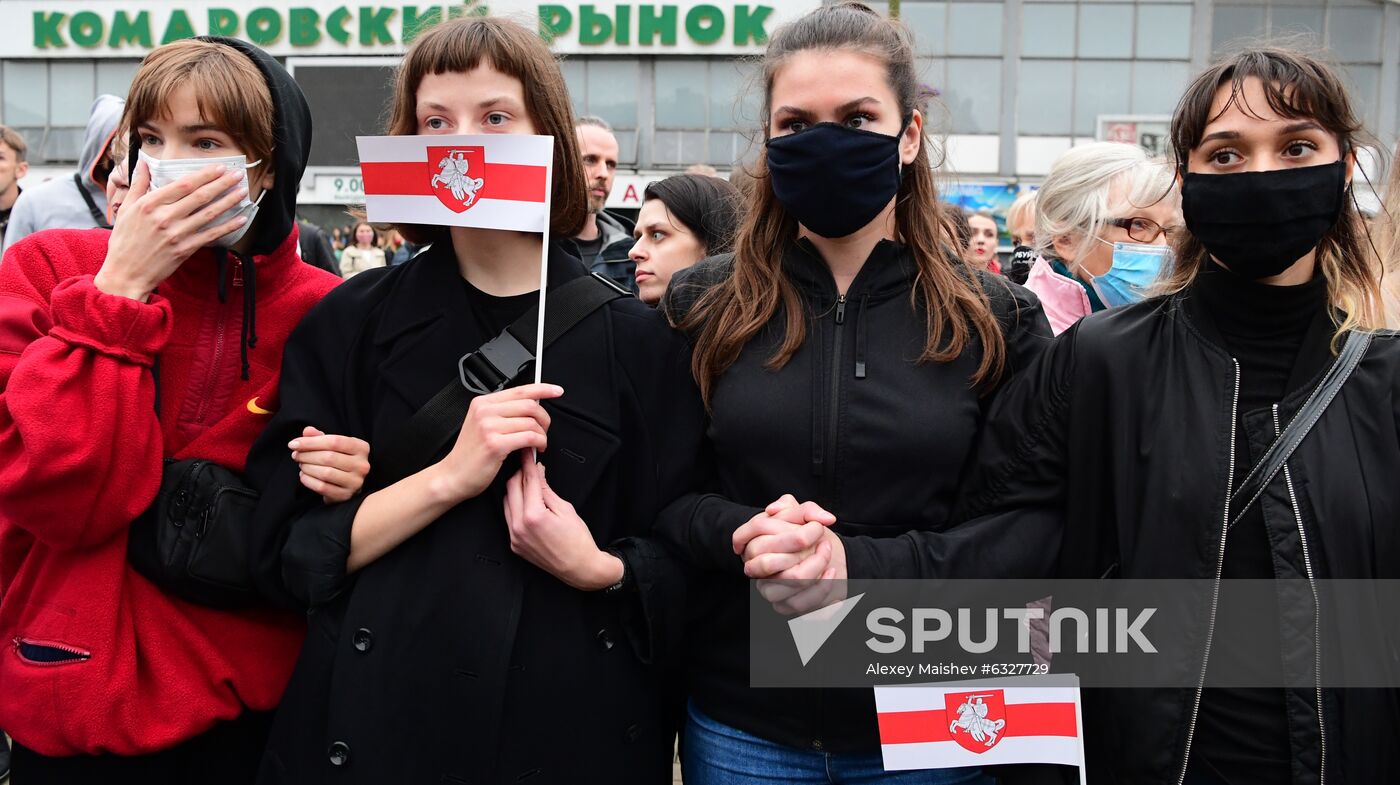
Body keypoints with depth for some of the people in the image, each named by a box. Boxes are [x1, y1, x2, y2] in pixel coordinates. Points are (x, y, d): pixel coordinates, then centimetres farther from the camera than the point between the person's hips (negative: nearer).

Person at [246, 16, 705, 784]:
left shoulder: (637, 339, -2)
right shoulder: (349, 325, -1)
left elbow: (683, 568, 3)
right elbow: (285, 551, -6)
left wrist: (598, 570, -17)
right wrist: (451, 475, -18)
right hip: (376, 721, 0)